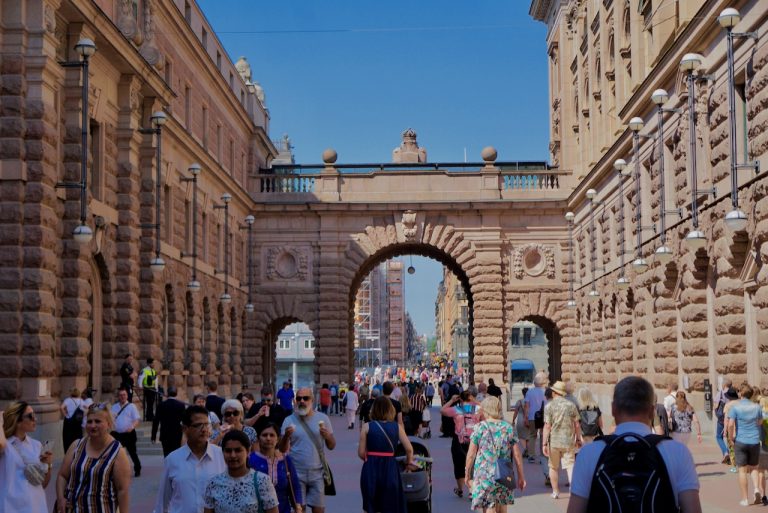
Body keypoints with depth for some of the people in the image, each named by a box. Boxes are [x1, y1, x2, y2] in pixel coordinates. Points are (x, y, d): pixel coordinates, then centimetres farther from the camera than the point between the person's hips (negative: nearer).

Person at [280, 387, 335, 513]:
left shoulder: (322, 418, 1)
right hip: (297, 473, -1)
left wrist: (328, 436, -16)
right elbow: (282, 450, -1)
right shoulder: (289, 420, -1)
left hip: (317, 473, 1)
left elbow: (331, 446, 5)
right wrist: (286, 436, -20)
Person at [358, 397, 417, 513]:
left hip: (371, 469, -1)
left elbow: (361, 453, -3)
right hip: (390, 468, 1)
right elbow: (409, 449, -4)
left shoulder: (367, 427, -2)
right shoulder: (397, 427, 1)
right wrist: (409, 462, 16)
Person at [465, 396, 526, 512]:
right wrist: (521, 476, 11)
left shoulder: (480, 428, -6)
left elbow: (471, 455, -4)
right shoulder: (508, 428, 1)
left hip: (484, 475, -3)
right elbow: (517, 454, 2)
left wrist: (467, 474, 8)